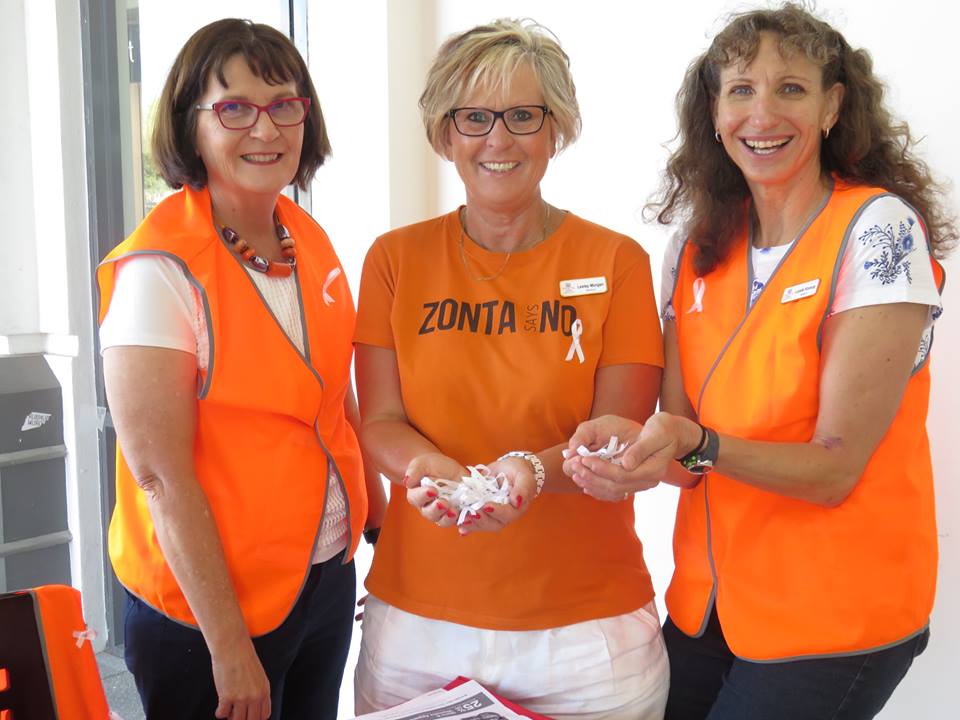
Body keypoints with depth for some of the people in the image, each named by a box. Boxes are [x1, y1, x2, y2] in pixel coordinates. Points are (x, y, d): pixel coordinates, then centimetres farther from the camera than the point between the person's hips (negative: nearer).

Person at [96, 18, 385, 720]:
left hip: (329, 576, 7)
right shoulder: (159, 270, -19)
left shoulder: (311, 241, 2)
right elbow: (163, 478, -20)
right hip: (209, 602, -6)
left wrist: (384, 526, 10)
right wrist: (230, 647, -17)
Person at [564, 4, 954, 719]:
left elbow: (835, 467, -18)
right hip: (709, 600, 5)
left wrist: (697, 446, -33)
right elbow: (683, 443, 0)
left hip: (837, 622, -5)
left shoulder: (878, 229, -15)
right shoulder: (696, 251, 2)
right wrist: (629, 444, -21)